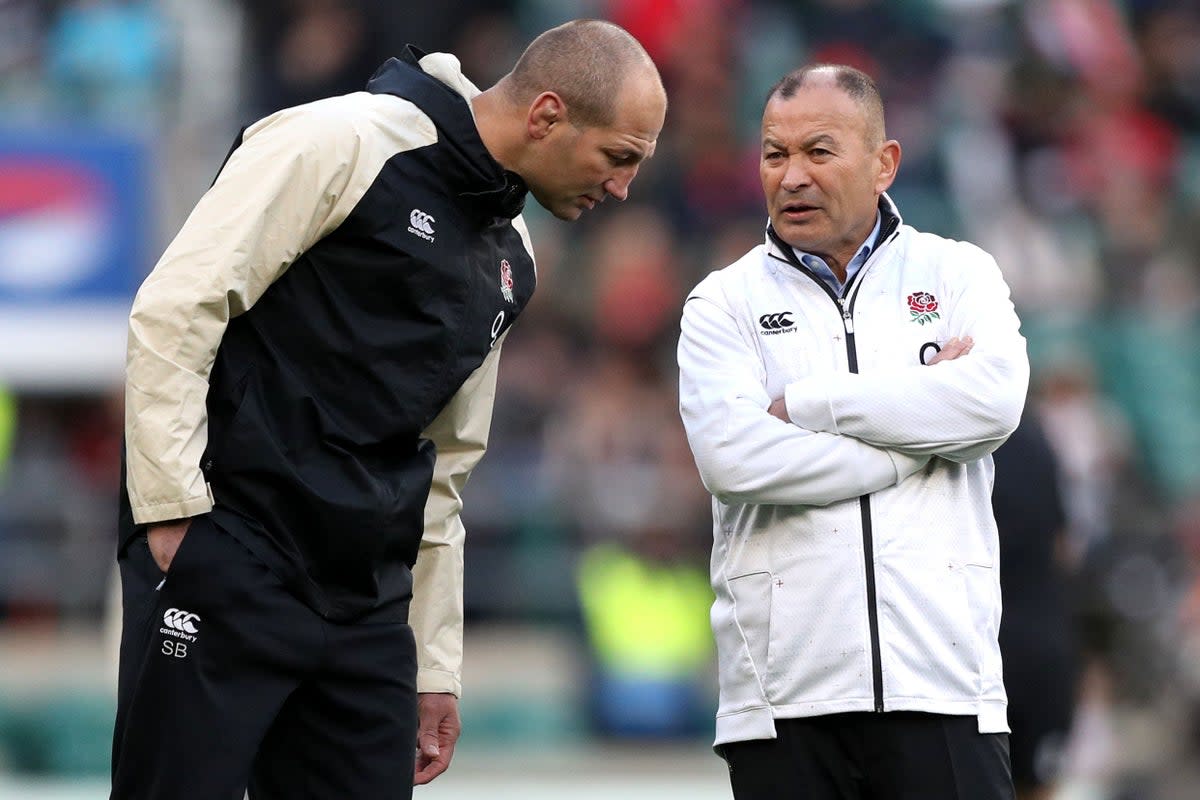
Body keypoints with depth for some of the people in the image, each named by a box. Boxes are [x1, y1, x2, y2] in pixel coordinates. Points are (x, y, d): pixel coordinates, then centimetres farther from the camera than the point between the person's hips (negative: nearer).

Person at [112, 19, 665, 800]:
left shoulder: (508, 260, 16)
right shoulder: (344, 142, -9)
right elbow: (174, 310, -14)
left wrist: (437, 666, 20)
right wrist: (175, 514, -18)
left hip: (366, 601, 8)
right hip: (225, 560, -8)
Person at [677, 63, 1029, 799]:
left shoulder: (956, 273, 12)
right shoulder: (725, 303, 11)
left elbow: (994, 400, -9)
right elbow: (732, 456, -8)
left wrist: (803, 405, -6)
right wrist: (917, 441, -5)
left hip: (941, 681, 0)